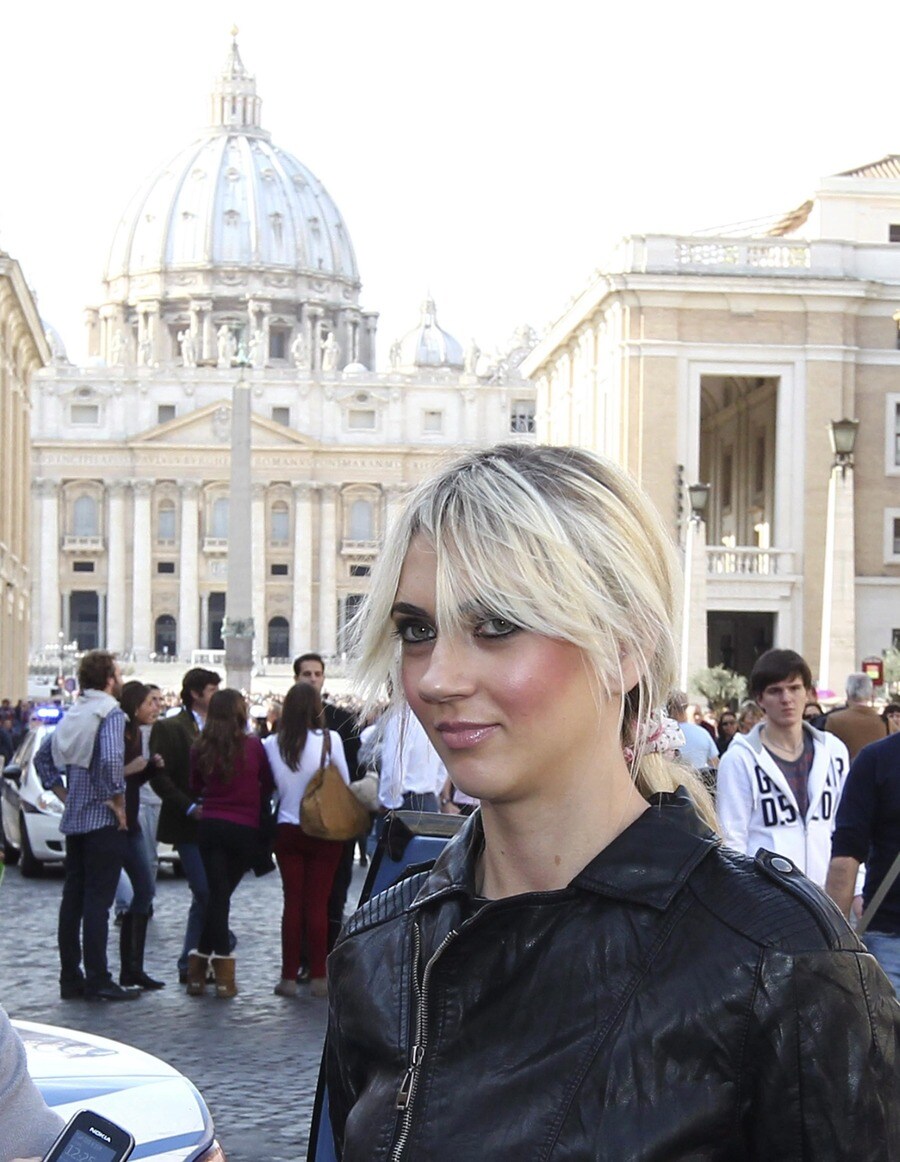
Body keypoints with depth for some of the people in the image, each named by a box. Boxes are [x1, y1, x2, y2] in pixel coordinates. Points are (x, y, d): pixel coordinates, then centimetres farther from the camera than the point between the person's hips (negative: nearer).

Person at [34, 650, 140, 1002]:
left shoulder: (73, 715, 12)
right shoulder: (111, 714, -12)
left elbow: (43, 758, 18)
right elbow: (111, 760, -28)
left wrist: (66, 795, 16)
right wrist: (117, 802, -16)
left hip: (74, 820, 8)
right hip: (103, 822, -8)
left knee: (73, 897, 10)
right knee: (98, 900, -6)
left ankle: (70, 978, 15)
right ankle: (97, 980, -5)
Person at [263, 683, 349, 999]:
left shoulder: (272, 744, -5)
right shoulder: (330, 739, -11)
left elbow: (273, 786, 4)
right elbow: (345, 784, -3)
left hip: (287, 830, 2)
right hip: (323, 830, -2)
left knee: (292, 902, 7)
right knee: (318, 904, 3)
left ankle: (289, 976, 8)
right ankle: (318, 977, 5)